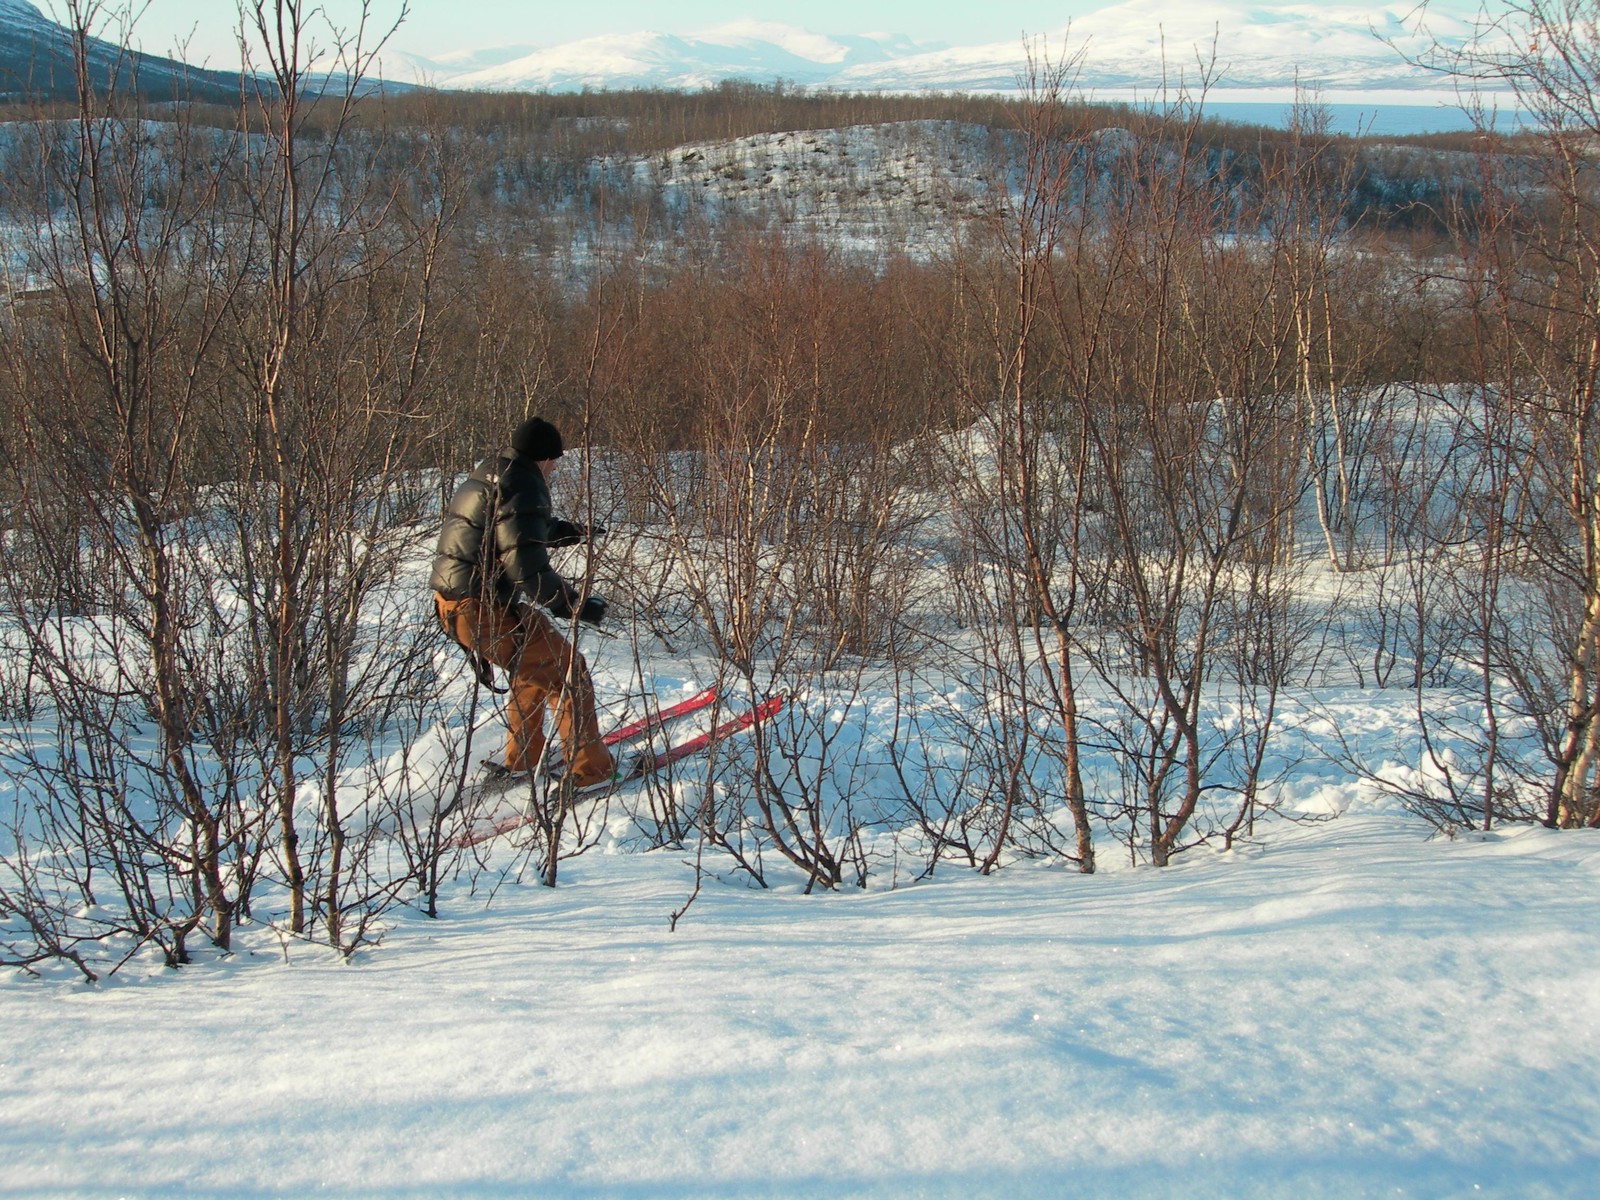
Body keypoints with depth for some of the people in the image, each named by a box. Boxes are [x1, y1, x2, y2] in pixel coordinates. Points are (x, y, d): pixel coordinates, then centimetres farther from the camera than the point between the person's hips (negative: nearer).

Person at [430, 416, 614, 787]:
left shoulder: (486, 477, 15)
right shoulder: (522, 489, -16)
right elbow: (528, 568, -23)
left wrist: (572, 531, 35)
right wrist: (576, 606, -16)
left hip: (451, 604, 10)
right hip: (486, 611, -10)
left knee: (532, 663, 30)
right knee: (567, 672, 1)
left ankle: (521, 757, 39)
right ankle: (590, 768, 6)